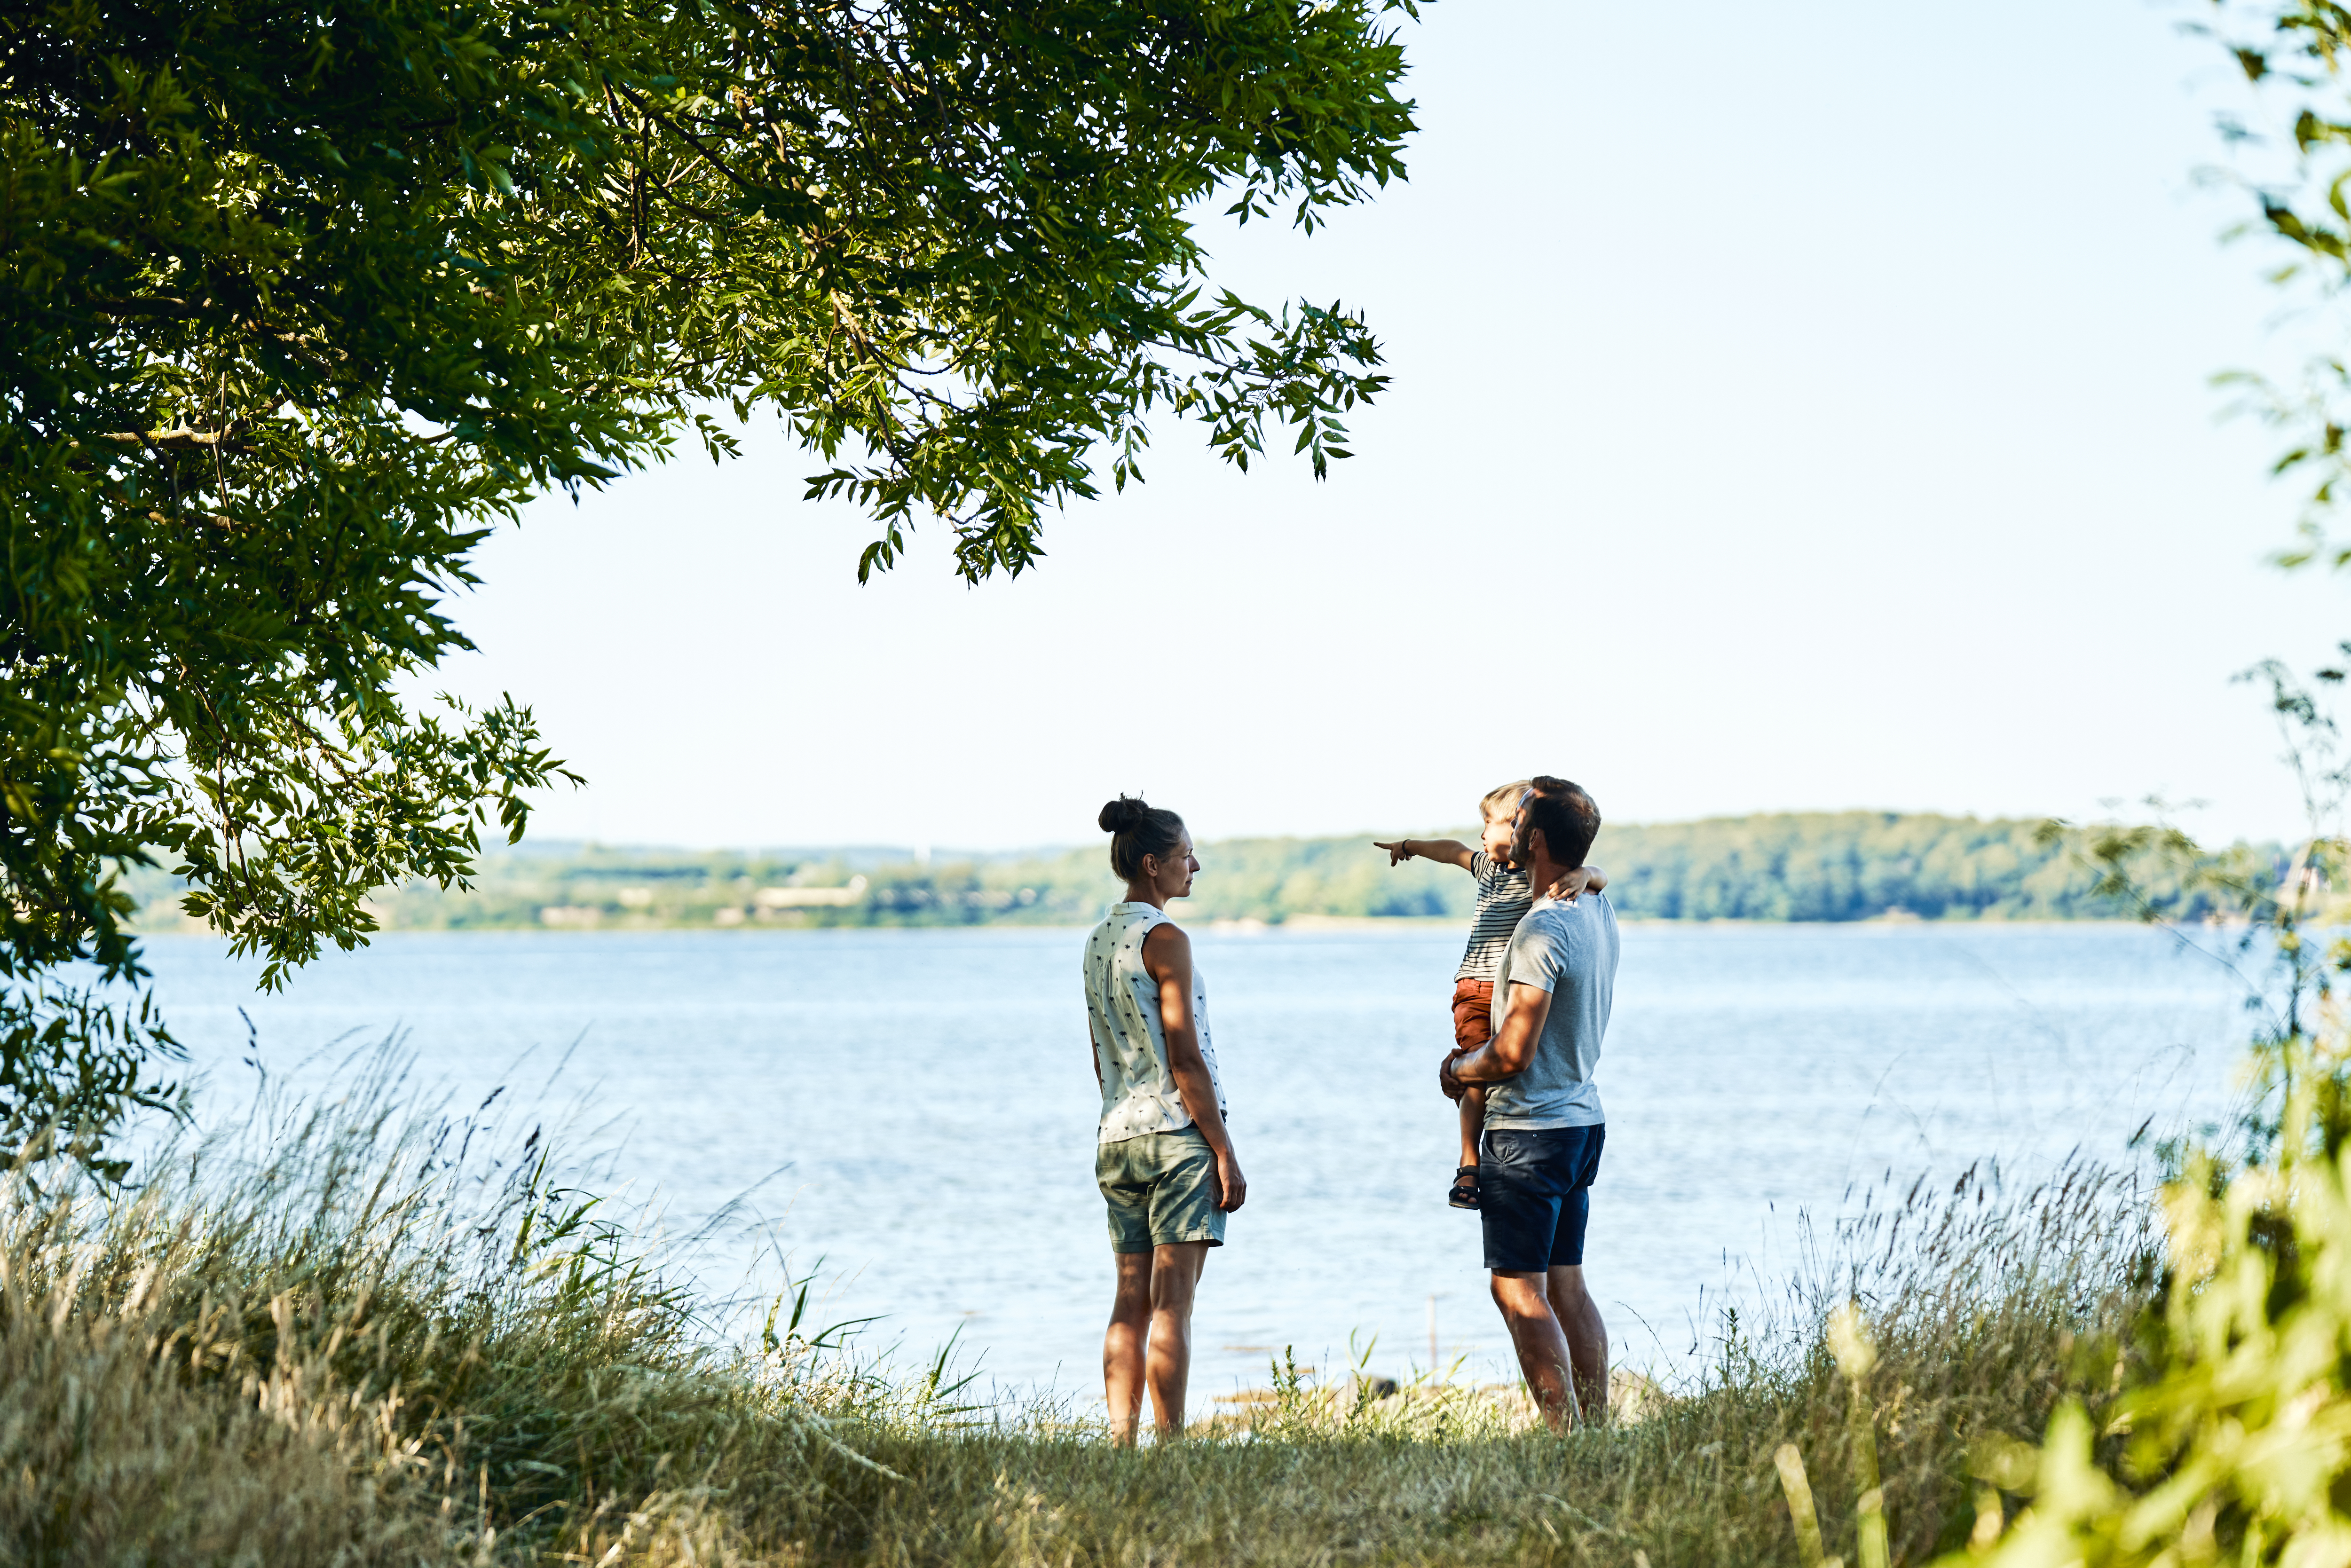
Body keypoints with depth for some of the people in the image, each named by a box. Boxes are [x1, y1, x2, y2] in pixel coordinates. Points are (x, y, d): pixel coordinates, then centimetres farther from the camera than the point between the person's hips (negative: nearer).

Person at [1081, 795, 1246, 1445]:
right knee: (1172, 1304, -8)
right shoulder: (1165, 939, -11)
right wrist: (1226, 1153, -12)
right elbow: (1184, 1056, -15)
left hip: (1118, 1137, 8)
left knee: (1131, 1301, 8)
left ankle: (1121, 1442, 5)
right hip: (1177, 1131, -8)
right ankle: (1171, 1446, -9)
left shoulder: (1098, 940, 14)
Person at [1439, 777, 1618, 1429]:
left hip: (1531, 1130, -9)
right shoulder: (1599, 910, 7)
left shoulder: (1543, 930, -21)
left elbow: (1515, 1052, -22)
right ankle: (1597, 1430, 13)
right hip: (1582, 1118, 9)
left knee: (1519, 1290, -5)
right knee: (1566, 1286, 13)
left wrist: (1460, 1069, -5)